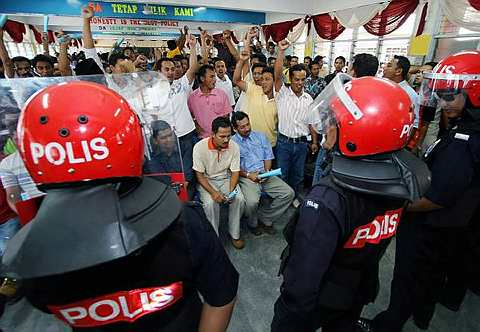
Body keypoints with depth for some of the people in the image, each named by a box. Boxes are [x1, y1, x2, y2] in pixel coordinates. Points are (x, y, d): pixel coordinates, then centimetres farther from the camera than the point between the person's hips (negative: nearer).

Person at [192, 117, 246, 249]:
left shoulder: (234, 146, -12)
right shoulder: (200, 147, -20)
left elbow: (235, 172, -5)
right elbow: (199, 175, -13)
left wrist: (231, 191, -23)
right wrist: (213, 192, -27)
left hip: (226, 179, 2)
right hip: (206, 180, -2)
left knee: (239, 199, -24)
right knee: (210, 202, -31)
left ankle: (234, 234, -3)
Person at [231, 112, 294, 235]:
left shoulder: (260, 136, 16)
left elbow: (268, 156, 13)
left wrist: (267, 171, -5)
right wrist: (248, 175, -16)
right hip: (246, 177, -4)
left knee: (289, 193, -12)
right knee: (252, 201, -32)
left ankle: (264, 219, 3)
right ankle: (253, 224, 4)